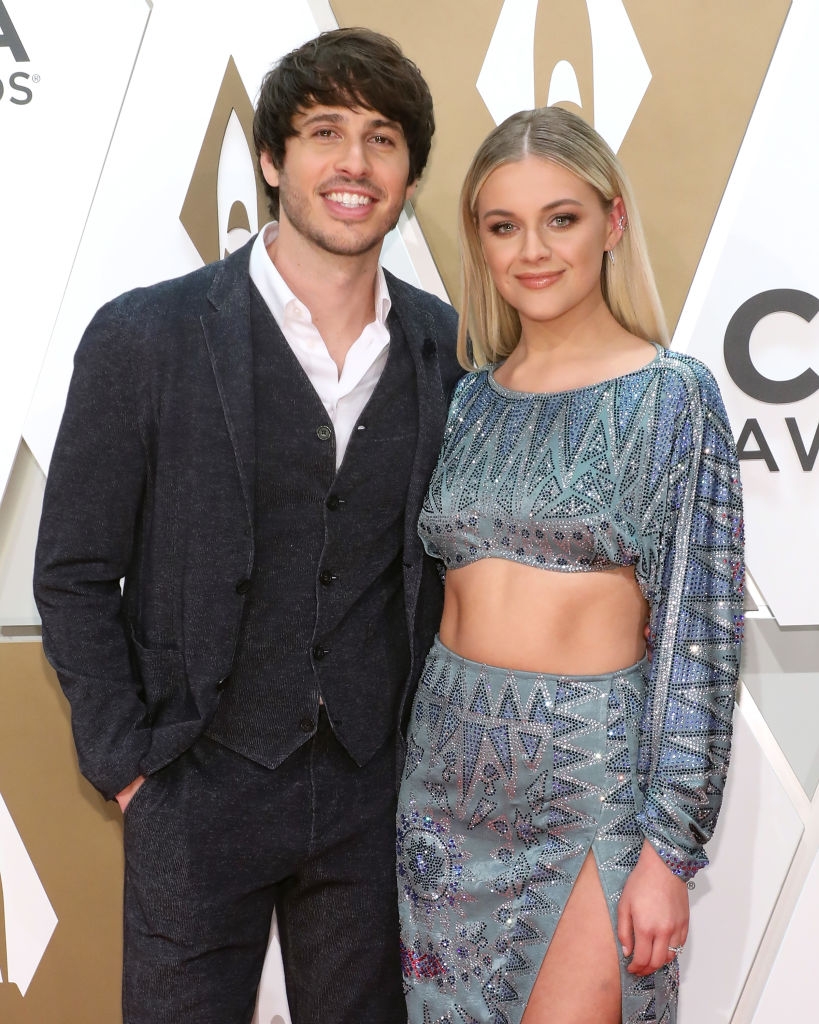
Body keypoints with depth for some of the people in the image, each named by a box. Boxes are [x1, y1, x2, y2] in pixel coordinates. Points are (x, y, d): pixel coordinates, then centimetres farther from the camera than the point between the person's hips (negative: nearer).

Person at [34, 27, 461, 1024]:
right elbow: (74, 576, -4)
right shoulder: (144, 337, -9)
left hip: (376, 789, 3)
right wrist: (128, 764, -7)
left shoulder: (448, 348, 0)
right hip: (200, 791, -2)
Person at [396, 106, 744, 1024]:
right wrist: (401, 776, 12)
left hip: (593, 776, -4)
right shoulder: (470, 399, 6)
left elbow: (698, 635, -9)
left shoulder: (671, 395, -8)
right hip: (449, 771, 5)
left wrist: (669, 850, -12)